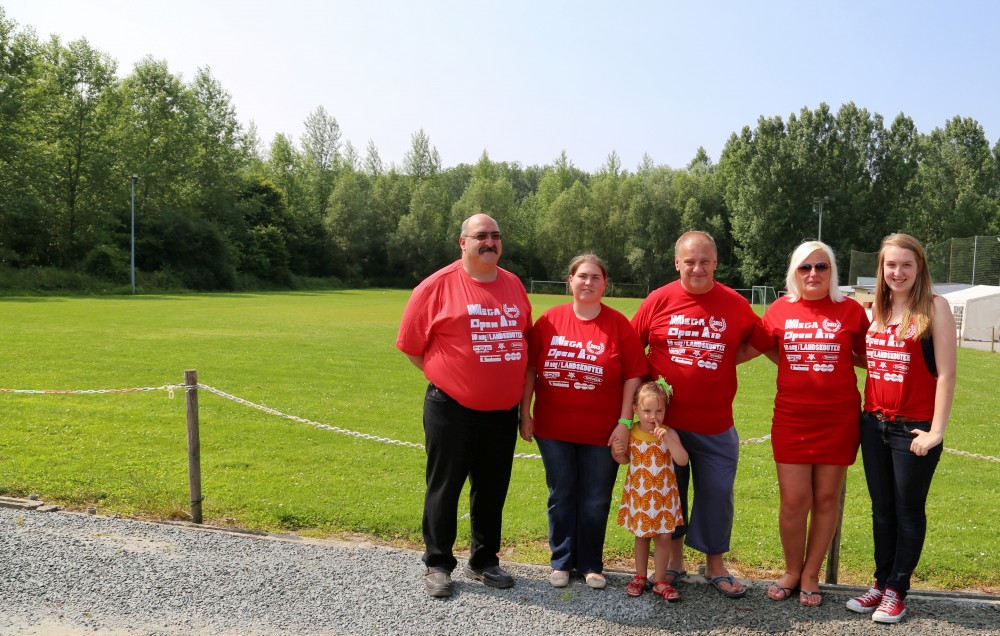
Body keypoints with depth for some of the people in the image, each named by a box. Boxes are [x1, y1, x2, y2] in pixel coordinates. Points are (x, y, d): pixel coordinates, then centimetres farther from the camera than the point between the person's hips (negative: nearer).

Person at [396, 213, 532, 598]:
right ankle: (437, 564, 22)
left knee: (493, 490, 15)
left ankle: (484, 561, 31)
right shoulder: (438, 285, -9)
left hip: (503, 411, 5)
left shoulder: (514, 286, 7)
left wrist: (520, 393, 10)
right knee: (444, 488, 6)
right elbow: (410, 345, -4)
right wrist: (446, 376, -1)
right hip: (451, 410, -5)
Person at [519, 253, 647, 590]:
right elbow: (529, 368, 3)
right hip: (553, 429, 1)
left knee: (596, 501, 9)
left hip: (602, 432, -1)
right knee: (561, 496, 13)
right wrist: (525, 413, 1)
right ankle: (562, 562, 29)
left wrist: (625, 422, -8)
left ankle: (591, 565, 27)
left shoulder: (619, 325, -4)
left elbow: (634, 375, -4)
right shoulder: (549, 320, -1)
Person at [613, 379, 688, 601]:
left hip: (663, 495, -1)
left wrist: (667, 439, -33)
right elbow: (626, 459, 11)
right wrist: (617, 454, -12)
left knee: (664, 537, 3)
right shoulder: (630, 433, -6)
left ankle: (660, 581, 18)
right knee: (641, 536, 14)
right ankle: (640, 577, 29)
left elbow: (682, 460, -24)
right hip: (638, 494, 1)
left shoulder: (668, 433, -12)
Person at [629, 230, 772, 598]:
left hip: (715, 425, 0)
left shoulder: (735, 305, -1)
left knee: (717, 495, 8)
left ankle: (715, 566, 27)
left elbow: (764, 344, 9)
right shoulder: (658, 300, -4)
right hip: (664, 420, 0)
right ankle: (674, 561, 31)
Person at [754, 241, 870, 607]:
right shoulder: (780, 310, 2)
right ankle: (791, 571, 24)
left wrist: (841, 357, -7)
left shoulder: (851, 310, 0)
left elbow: (868, 357, 10)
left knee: (826, 498, 8)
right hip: (791, 418, 0)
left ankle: (811, 575, 23)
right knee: (793, 501, 2)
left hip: (838, 419, 0)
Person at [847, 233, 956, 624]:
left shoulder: (934, 307, -8)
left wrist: (936, 430, -14)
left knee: (908, 511, 8)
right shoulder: (876, 308, 7)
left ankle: (897, 591, 20)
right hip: (874, 425, 5)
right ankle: (881, 583, 27)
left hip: (915, 428, -5)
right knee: (882, 509, 15)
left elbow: (946, 374, -11)